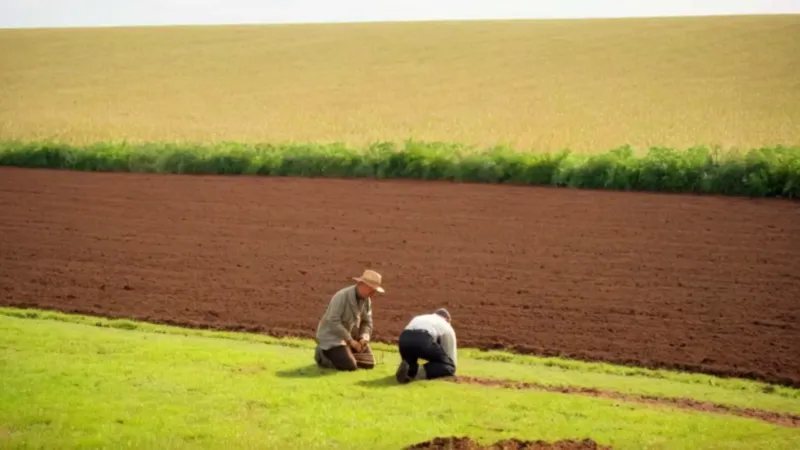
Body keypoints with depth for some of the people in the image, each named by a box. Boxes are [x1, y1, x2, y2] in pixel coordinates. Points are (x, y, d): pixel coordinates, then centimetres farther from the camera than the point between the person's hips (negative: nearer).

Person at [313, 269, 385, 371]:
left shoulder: (366, 299, -2)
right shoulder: (342, 296, -25)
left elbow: (367, 322, 5)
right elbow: (333, 322, -30)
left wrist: (364, 338, -16)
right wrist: (350, 341, -29)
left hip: (351, 336, 8)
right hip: (332, 336, -8)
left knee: (369, 363, 3)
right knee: (350, 366, -22)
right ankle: (323, 354, 3)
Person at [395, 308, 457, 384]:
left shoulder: (418, 319, 44)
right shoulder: (447, 326, 32)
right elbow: (451, 356, 34)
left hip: (403, 339, 5)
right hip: (424, 341, -4)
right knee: (449, 366, 12)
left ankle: (408, 368, -2)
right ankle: (421, 371, -14)